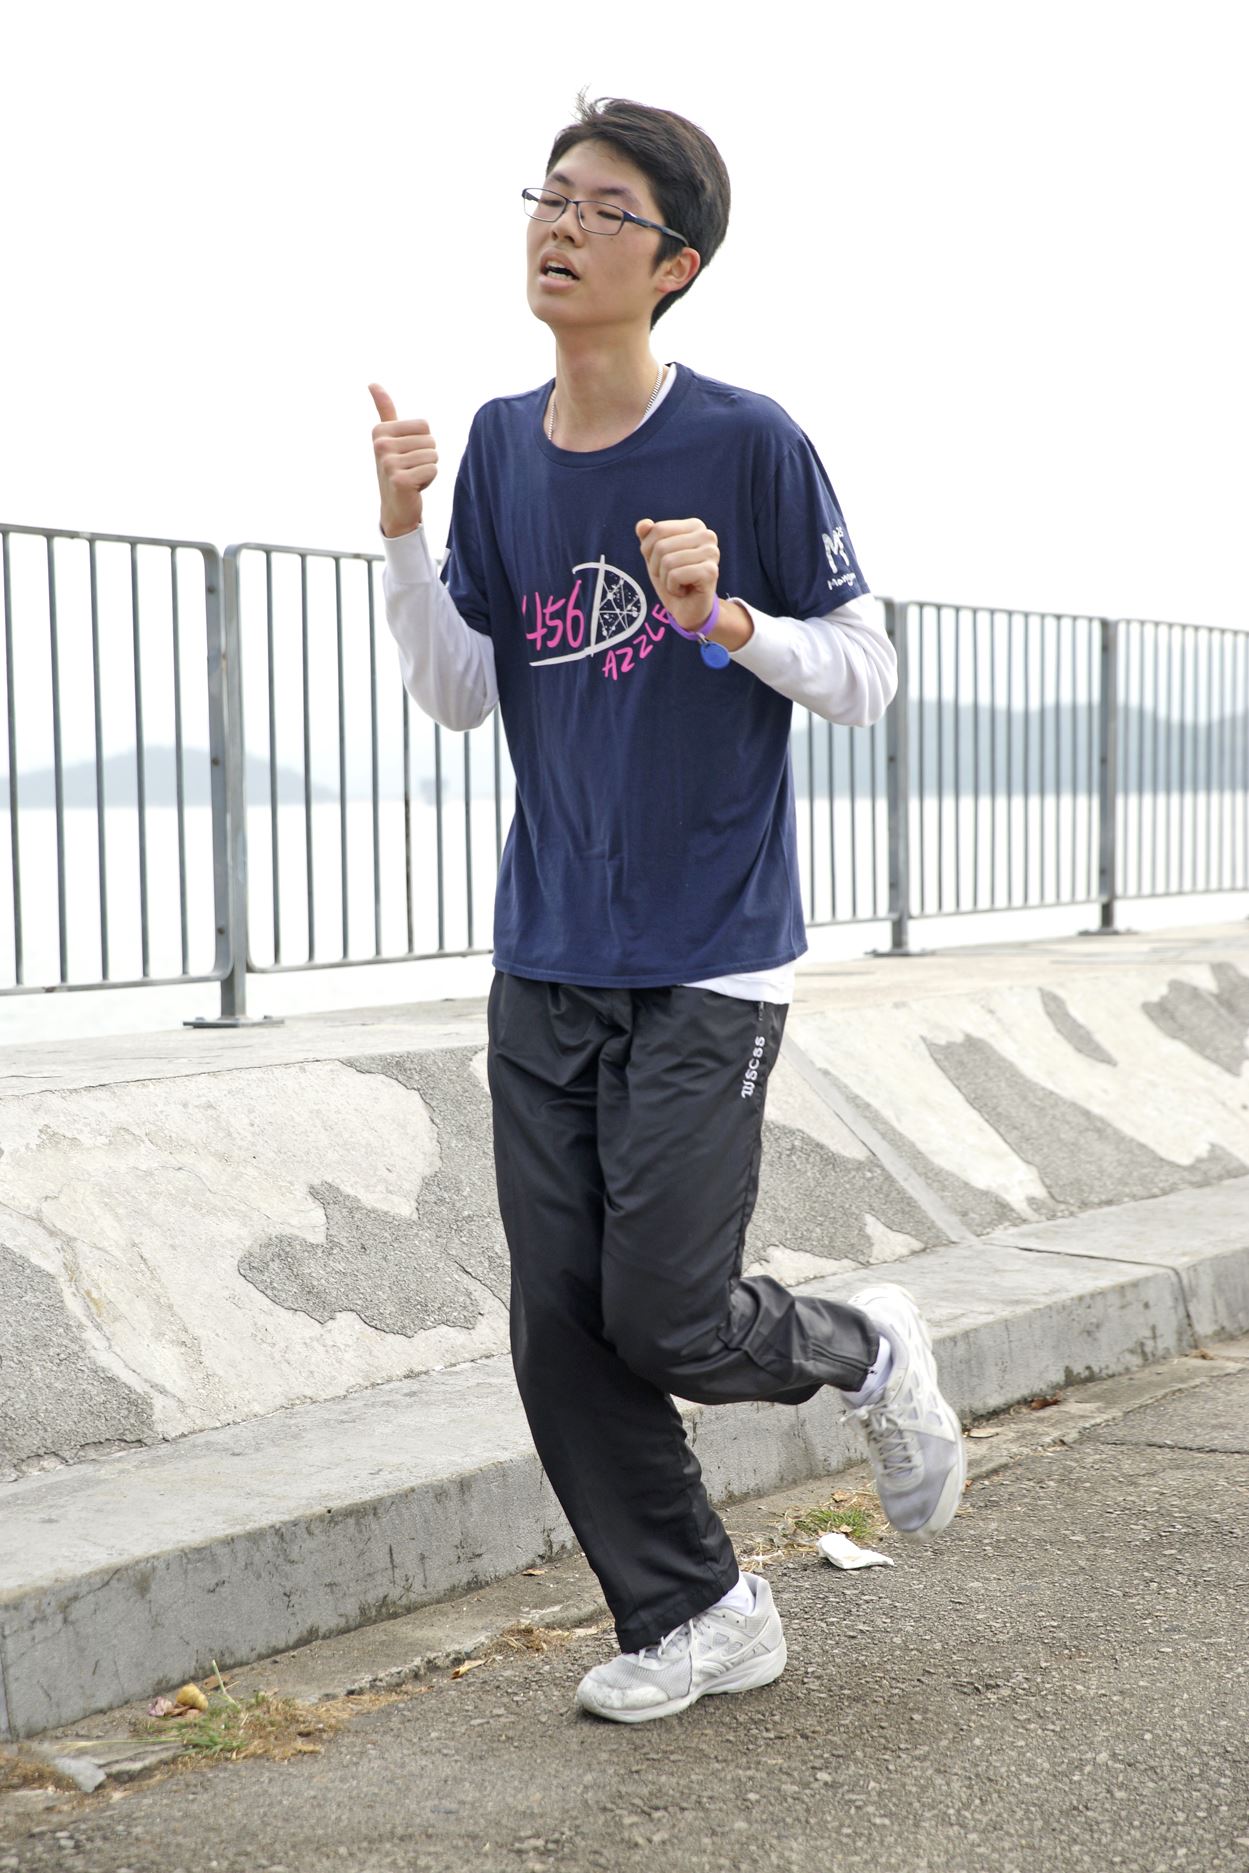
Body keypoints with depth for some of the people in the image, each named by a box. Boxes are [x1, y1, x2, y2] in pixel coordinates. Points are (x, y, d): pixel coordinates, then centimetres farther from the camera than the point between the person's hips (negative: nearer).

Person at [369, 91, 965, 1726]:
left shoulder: (750, 443, -9)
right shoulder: (500, 445, 6)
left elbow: (867, 677, -5)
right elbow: (461, 697, 6)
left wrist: (729, 616, -23)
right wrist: (403, 534, -9)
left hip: (710, 962, -5)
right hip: (545, 960, 5)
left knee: (662, 1317, -7)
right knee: (558, 1325, 6)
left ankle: (869, 1353, 25)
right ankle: (698, 1616, 23)